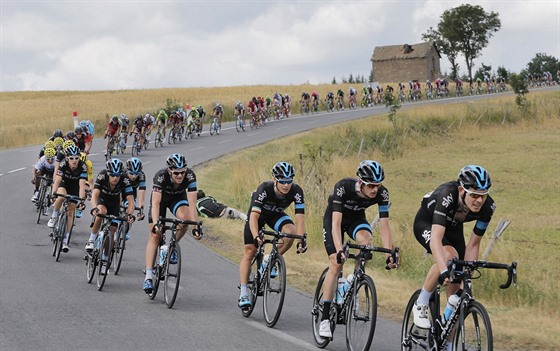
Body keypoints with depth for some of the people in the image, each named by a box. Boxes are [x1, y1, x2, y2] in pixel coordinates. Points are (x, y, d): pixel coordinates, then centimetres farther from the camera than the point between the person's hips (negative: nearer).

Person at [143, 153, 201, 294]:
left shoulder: (190, 176, -33)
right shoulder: (161, 176, -37)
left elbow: (192, 204, -36)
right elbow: (155, 203, -43)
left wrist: (196, 227, -44)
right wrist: (156, 223, -56)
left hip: (178, 198, 1)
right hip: (160, 197, -1)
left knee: (184, 217, -32)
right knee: (155, 236, -9)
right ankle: (148, 276, -11)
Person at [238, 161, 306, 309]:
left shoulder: (296, 191, -30)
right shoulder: (265, 189, -37)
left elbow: (300, 217, -31)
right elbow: (254, 216, -41)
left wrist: (301, 240, -43)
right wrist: (256, 237, -54)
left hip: (276, 214, 2)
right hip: (258, 214, -2)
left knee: (291, 232, -28)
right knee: (249, 251, -8)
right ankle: (243, 294, -4)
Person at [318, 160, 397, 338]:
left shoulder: (382, 193, -27)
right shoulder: (343, 187, -37)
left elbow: (384, 226, -25)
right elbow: (336, 223, -41)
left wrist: (389, 254, -35)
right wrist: (339, 250, -52)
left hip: (356, 217, 3)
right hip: (334, 217, -3)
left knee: (365, 239, -31)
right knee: (336, 264, -14)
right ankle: (325, 318, -10)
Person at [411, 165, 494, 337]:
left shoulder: (488, 206, -28)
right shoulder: (447, 196, -42)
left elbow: (473, 244, -18)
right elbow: (436, 239, -51)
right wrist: (444, 271, -63)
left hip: (453, 227, 5)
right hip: (426, 224, -5)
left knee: (456, 285, -4)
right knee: (448, 256, -35)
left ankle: (447, 344, 9)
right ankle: (421, 304, -16)